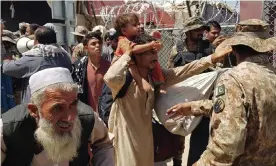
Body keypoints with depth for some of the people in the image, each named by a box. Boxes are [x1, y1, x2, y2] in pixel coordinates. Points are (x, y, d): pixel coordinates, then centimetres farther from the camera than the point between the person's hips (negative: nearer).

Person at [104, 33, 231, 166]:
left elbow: (184, 71, -3)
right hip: (126, 137, -7)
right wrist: (126, 55, -27)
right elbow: (110, 78, -43)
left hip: (145, 135, 7)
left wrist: (212, 58, -14)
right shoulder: (125, 77, -20)